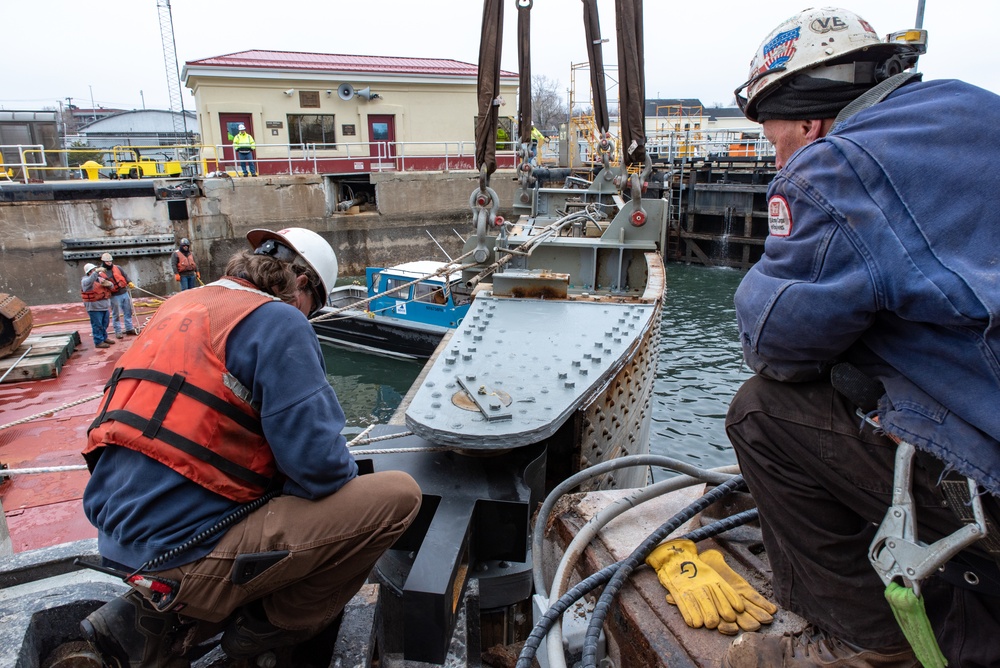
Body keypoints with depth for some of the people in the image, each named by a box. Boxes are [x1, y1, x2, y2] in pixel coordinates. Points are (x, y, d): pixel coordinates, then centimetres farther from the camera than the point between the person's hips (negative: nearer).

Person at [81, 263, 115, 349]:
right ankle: (98, 342, 0)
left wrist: (107, 283, -7)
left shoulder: (100, 278, 13)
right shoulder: (85, 280, -8)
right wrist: (96, 272, -41)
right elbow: (90, 281, -32)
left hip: (105, 306, 7)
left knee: (104, 324, 18)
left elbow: (111, 286, 17)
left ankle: (104, 338, 32)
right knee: (97, 325, -5)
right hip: (94, 307, -7)